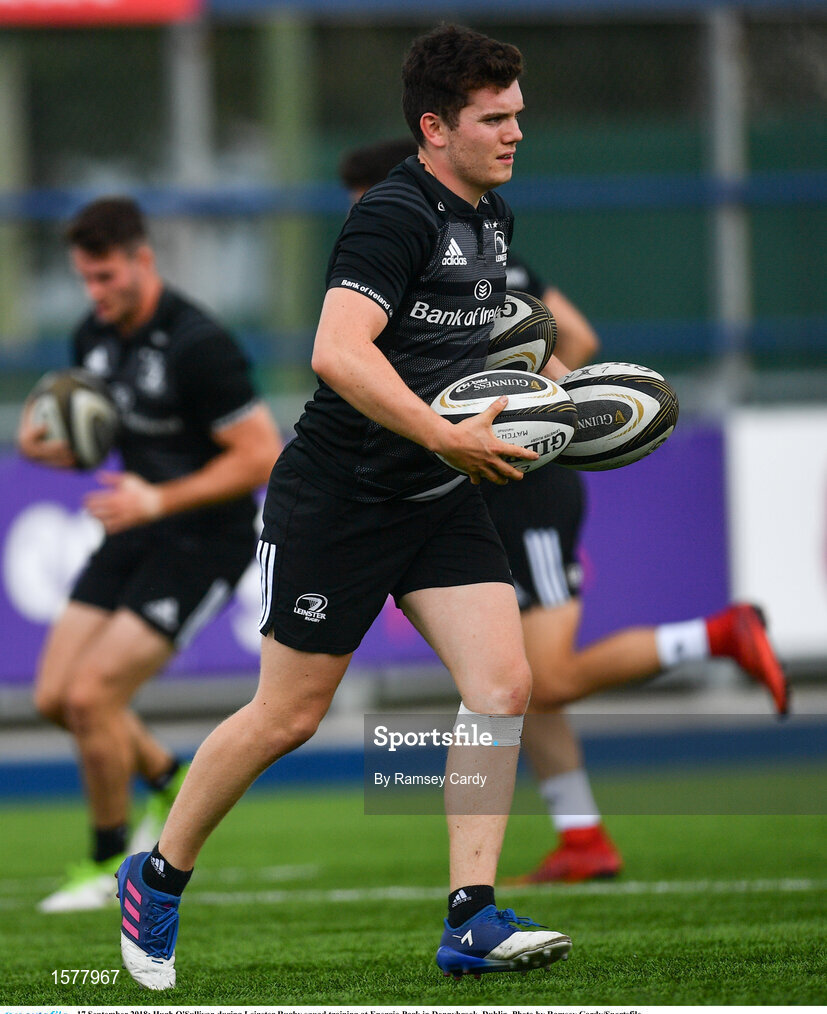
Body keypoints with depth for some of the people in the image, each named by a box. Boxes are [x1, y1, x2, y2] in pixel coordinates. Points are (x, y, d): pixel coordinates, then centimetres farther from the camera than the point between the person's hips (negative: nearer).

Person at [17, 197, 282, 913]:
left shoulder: (198, 345, -22)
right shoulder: (94, 337, 3)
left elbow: (261, 455, -22)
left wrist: (158, 500, -28)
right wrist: (48, 447, -6)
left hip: (205, 541, -8)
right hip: (137, 532, 8)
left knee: (92, 694, -15)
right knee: (55, 696, 4)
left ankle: (110, 866, 5)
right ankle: (172, 785, 30)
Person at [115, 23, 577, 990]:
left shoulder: (492, 218, 10)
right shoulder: (395, 216, -19)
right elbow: (338, 353, -31)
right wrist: (450, 438, -32)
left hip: (442, 498, 8)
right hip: (339, 500, -8)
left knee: (501, 681, -9)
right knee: (288, 716, 2)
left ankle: (471, 921, -8)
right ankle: (157, 880, 22)